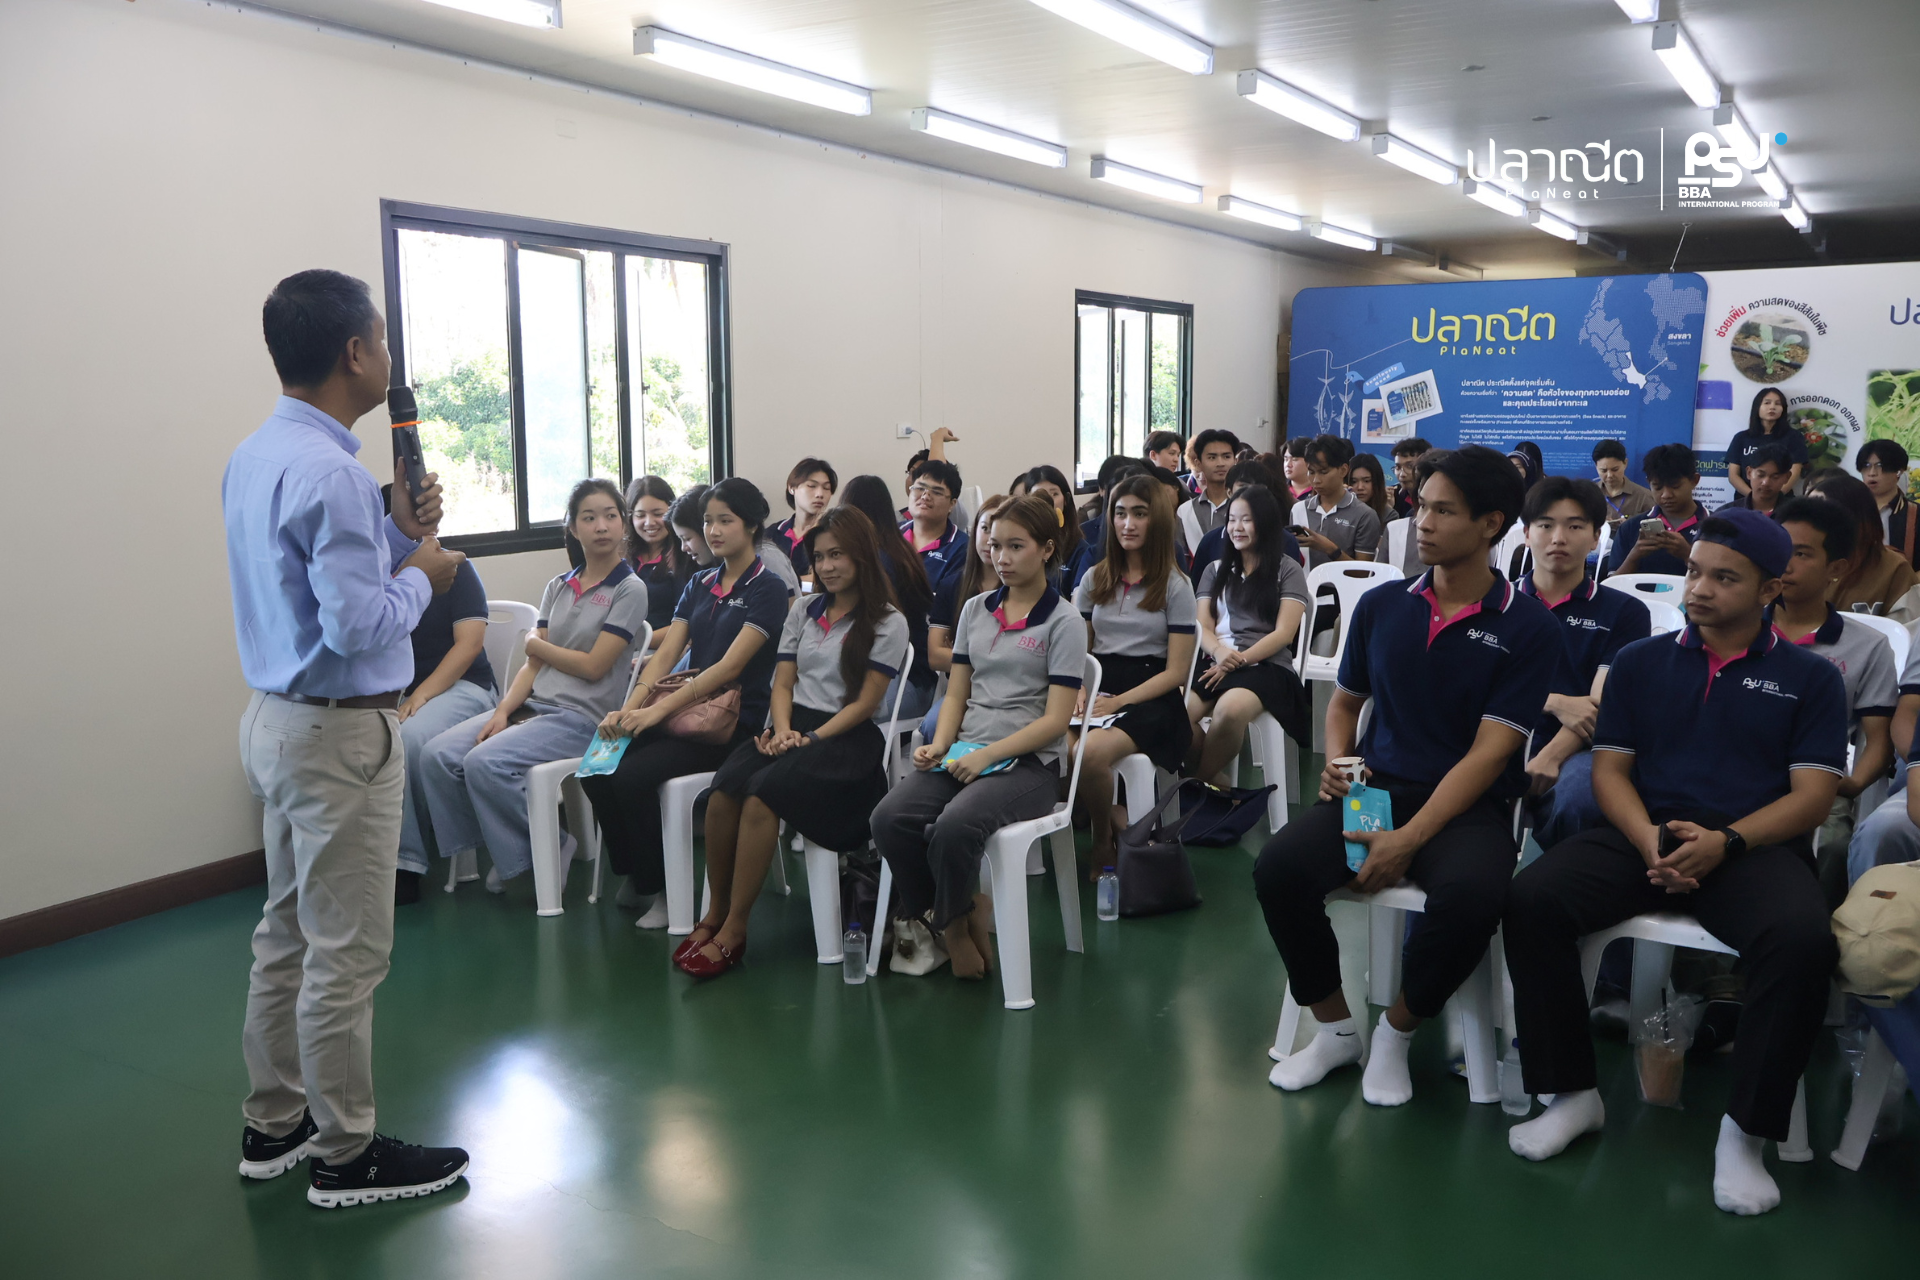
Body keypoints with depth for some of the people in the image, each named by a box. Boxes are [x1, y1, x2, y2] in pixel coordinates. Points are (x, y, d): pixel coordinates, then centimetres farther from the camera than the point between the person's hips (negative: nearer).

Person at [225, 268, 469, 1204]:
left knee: (288, 932, 19)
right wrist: (422, 575, -8)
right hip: (340, 733, -10)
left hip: (276, 718, 10)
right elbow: (358, 623, -25)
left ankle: (275, 1124, 32)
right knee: (345, 953, 1)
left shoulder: (254, 457, 9)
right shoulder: (328, 472, -22)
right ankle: (345, 1155, 14)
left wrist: (398, 535, 7)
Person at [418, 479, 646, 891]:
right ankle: (487, 848, 4)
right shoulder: (558, 587, 16)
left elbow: (593, 666, -8)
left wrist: (537, 644, 5)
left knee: (484, 762, -27)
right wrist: (503, 709, -6)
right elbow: (533, 666, 10)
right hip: (531, 705, 7)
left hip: (579, 716, -6)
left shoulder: (630, 590, -3)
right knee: (437, 755, -13)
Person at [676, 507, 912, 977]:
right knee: (722, 792, -26)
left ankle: (734, 929, -24)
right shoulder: (804, 609, 20)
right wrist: (783, 729, -6)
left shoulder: (888, 623, 3)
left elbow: (865, 702, -4)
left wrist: (812, 739, -14)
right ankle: (714, 914, -14)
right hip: (792, 725, 5)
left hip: (846, 735, -5)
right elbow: (783, 682, 15)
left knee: (762, 795, -32)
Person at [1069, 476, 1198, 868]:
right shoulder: (1095, 579, 15)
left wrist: (1117, 703, -14)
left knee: (1091, 752, -35)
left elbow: (1176, 672, -2)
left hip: (1150, 699, -4)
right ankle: (1120, 824, -6)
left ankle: (1104, 840, -5)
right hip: (1099, 686, 4)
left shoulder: (1175, 585, 2)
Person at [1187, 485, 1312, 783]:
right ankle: (1210, 780, -10)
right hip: (1216, 665, 3)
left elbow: (1284, 634, 1)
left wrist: (1238, 660, -13)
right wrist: (1220, 652, -11)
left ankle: (1199, 781, -15)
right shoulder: (1215, 569, 23)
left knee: (1230, 710, -39)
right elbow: (1202, 627, 13)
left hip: (1266, 666, -3)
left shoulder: (1288, 569, 10)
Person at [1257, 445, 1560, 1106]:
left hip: (1467, 804, -3)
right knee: (1279, 869, -25)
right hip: (1375, 787, 3)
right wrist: (1337, 762, -1)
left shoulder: (1528, 627, -4)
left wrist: (1409, 839, -20)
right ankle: (1335, 1027, 1)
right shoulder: (1381, 605, 9)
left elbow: (1488, 753, -10)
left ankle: (1396, 1032, -6)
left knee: (1470, 893, -36)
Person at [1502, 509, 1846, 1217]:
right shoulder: (1641, 661, 16)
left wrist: (1724, 841, -17)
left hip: (1754, 845, -2)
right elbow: (1609, 769, 10)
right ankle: (1573, 1093, -11)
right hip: (1643, 834, 2)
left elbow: (1812, 794, 1)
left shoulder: (1809, 677, 11)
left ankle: (1745, 1131, -16)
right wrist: (1648, 839, -11)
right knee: (1532, 898, -25)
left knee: (1803, 941, -34)